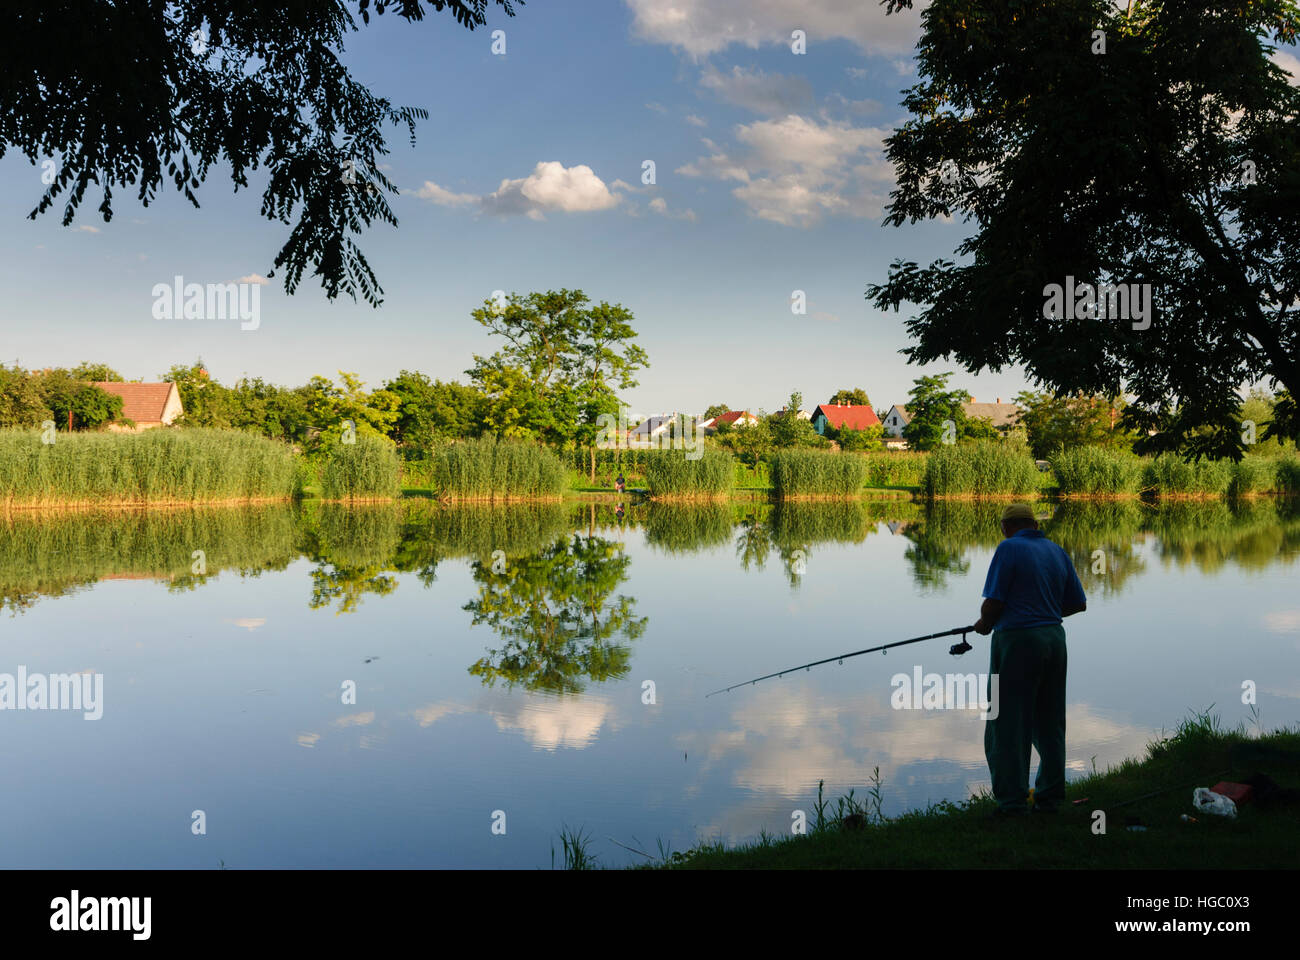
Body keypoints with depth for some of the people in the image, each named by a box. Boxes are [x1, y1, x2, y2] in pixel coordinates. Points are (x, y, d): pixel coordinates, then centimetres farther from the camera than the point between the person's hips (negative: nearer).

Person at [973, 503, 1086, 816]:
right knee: (1049, 724, 14)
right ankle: (1050, 798, 18)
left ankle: (1011, 801, 1)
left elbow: (993, 602, -14)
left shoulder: (1009, 549, -9)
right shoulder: (1057, 552, 11)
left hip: (1017, 640, -7)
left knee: (1007, 724, 0)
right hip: (1053, 638, 7)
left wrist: (985, 624, 5)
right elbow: (1078, 603, 15)